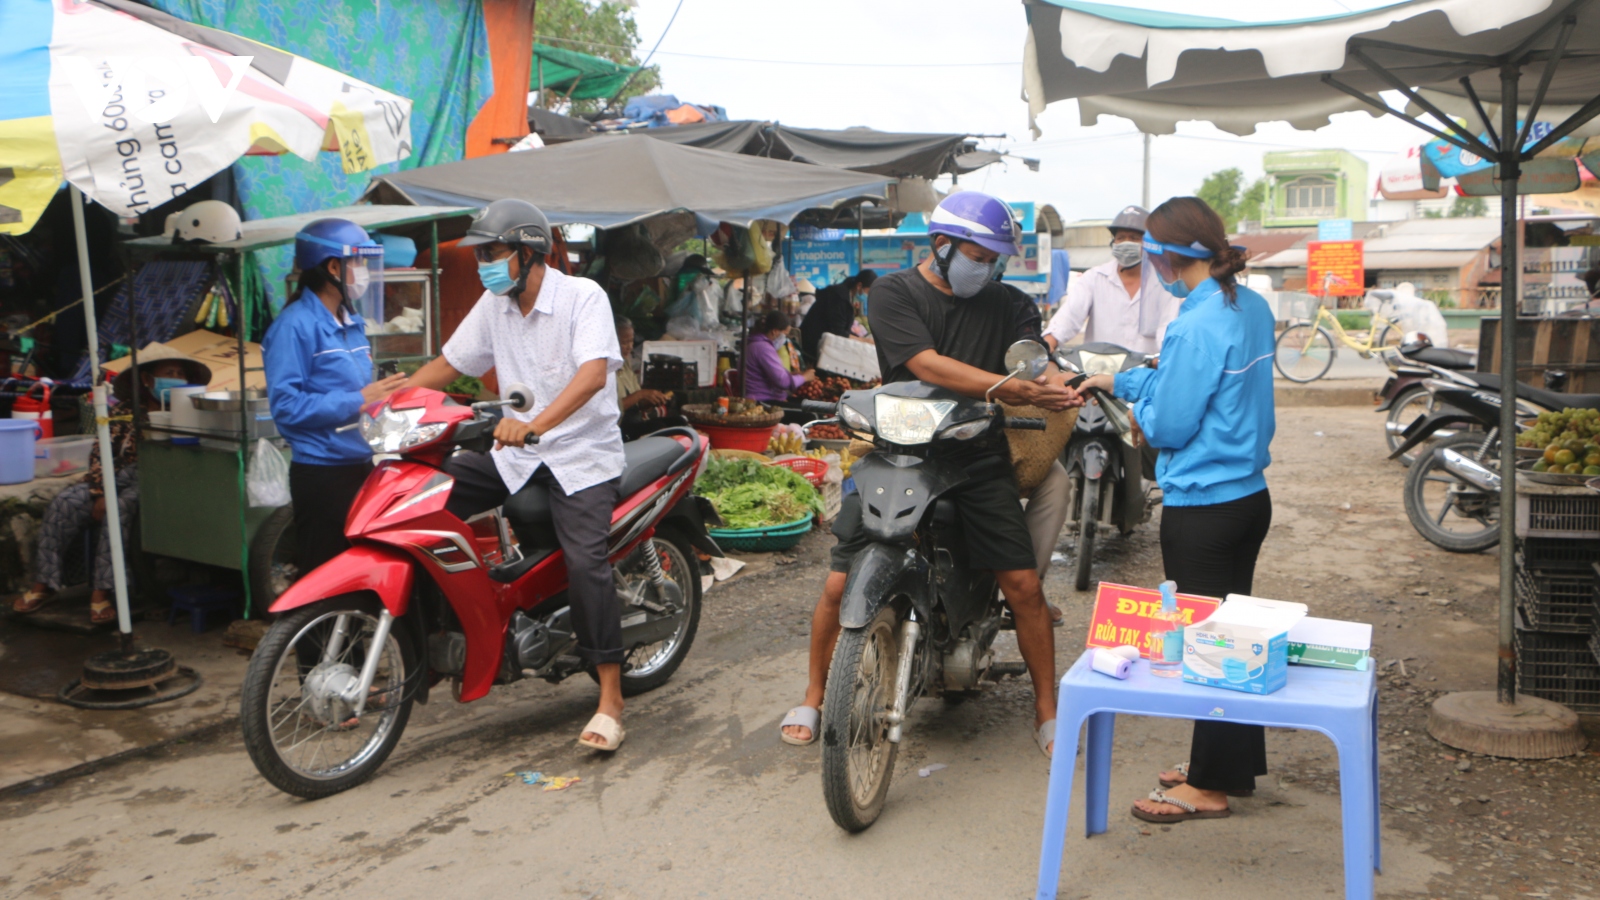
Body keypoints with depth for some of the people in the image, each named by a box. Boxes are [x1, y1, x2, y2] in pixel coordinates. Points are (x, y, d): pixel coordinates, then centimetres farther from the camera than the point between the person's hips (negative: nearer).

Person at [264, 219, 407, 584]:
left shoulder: (352, 322, 15)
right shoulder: (294, 325, -13)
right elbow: (286, 404, -20)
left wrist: (384, 395, 5)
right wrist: (357, 400, -22)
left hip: (361, 466, 9)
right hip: (322, 474, -9)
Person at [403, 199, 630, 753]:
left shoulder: (583, 297, -13)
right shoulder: (493, 305, 8)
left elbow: (594, 373, -29)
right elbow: (449, 364, 14)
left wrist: (536, 424, -43)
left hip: (581, 456, -6)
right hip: (515, 455, 6)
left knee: (585, 564, -21)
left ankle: (610, 700, -13)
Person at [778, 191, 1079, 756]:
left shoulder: (999, 303, 13)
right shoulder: (892, 293, -2)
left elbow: (1027, 361, 7)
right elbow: (929, 366, -16)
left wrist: (1054, 387, -18)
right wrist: (1011, 388, -24)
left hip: (978, 459, 3)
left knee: (1023, 584, -2)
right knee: (841, 585, -3)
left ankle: (1047, 710, 16)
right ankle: (814, 698, 19)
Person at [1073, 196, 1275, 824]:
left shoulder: (1197, 325, -22)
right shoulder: (1252, 307, 6)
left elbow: (1168, 424, -18)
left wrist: (1139, 409, 2)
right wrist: (1118, 381, 16)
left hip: (1202, 508, -9)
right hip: (1250, 495, 9)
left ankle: (1210, 785, 14)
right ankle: (1239, 761, 33)